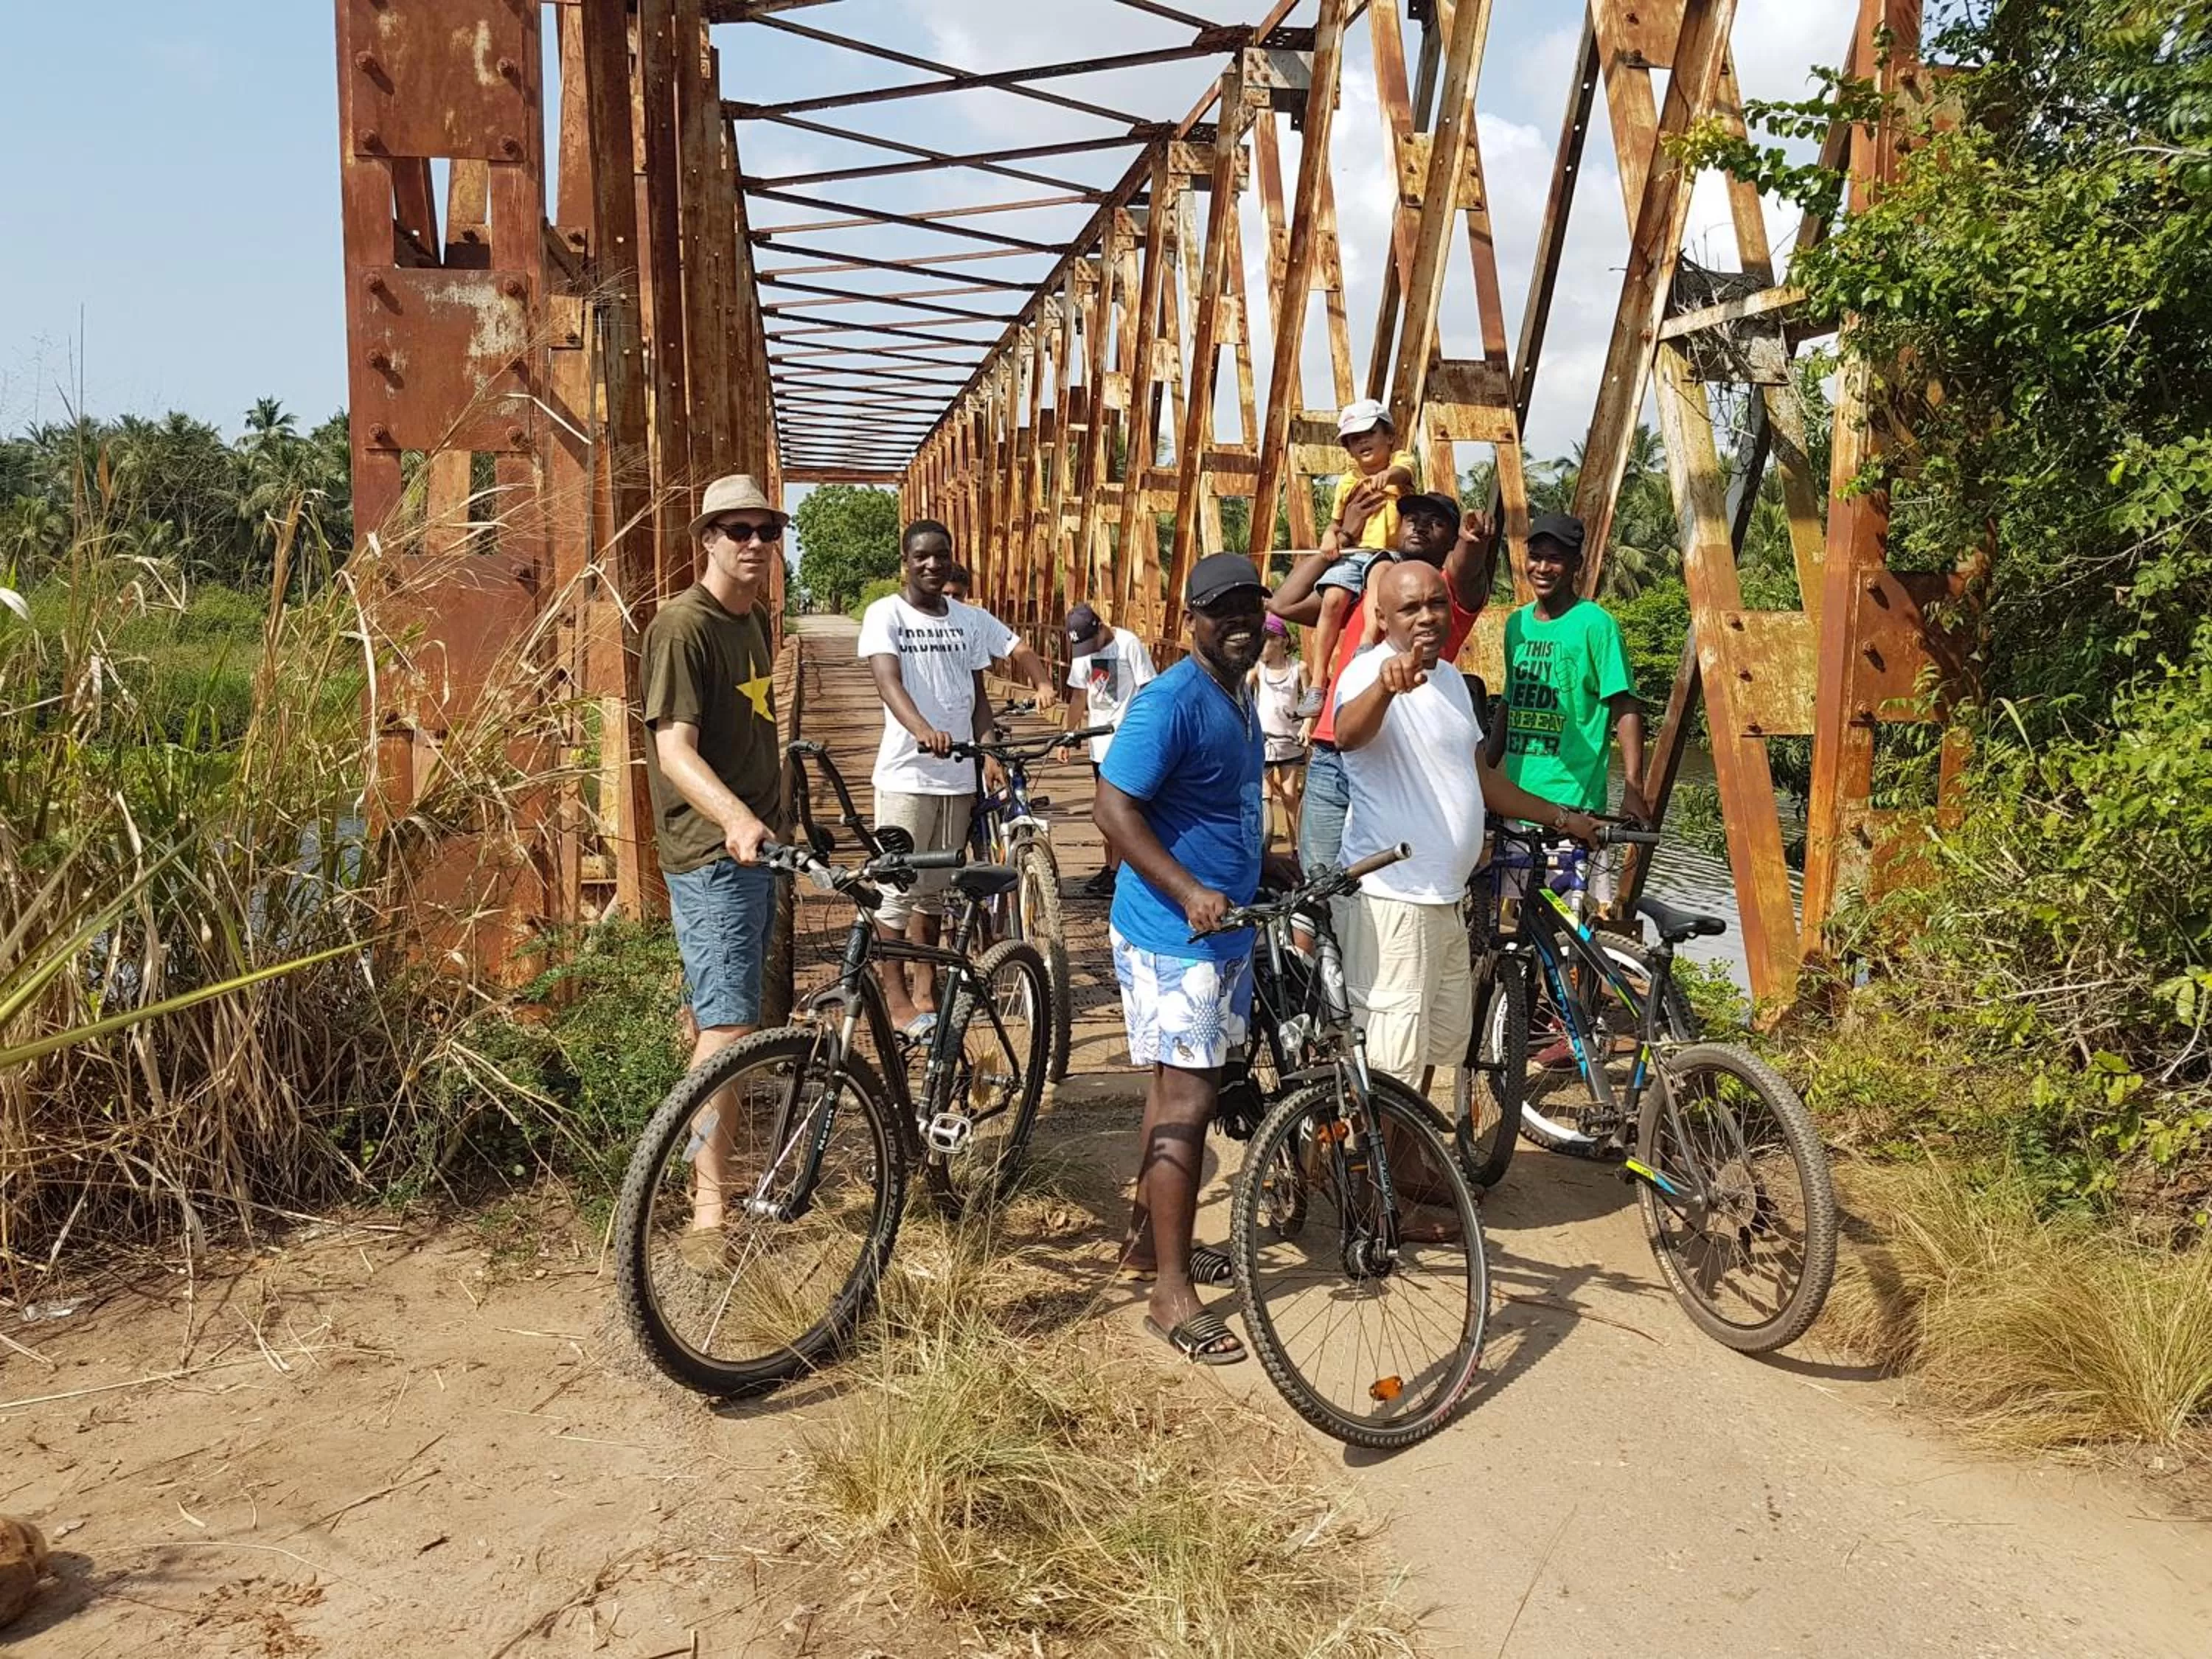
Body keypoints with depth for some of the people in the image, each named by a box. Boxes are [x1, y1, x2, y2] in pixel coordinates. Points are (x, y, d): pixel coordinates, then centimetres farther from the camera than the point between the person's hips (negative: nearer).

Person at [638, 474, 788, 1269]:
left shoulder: (756, 620, 13)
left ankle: (708, 1161, 33)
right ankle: (709, 1216, -7)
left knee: (718, 1017, 18)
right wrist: (734, 818, -42)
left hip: (756, 845, 9)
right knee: (729, 1029, -11)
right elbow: (675, 750, -26)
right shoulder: (682, 627, -15)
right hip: (710, 853, -9)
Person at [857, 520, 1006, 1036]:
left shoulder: (967, 621, 11)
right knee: (898, 888, 1)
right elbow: (888, 680, -21)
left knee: (934, 888, 13)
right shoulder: (885, 614, -6)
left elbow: (978, 697, 13)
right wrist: (922, 729, -40)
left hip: (958, 775, 5)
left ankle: (924, 989, 24)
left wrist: (989, 755, -4)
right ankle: (894, 994, 11)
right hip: (906, 774, -5)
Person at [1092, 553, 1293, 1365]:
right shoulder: (1170, 702, -18)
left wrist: (1272, 865, 26)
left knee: (1180, 1089, 18)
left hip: (1224, 929, 9)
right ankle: (1172, 1293, 1)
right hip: (1172, 935, -9)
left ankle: (1148, 1237, 33)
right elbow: (1114, 810, -23)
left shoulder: (1239, 697, 12)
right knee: (1187, 1098, -7)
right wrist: (1189, 891, -31)